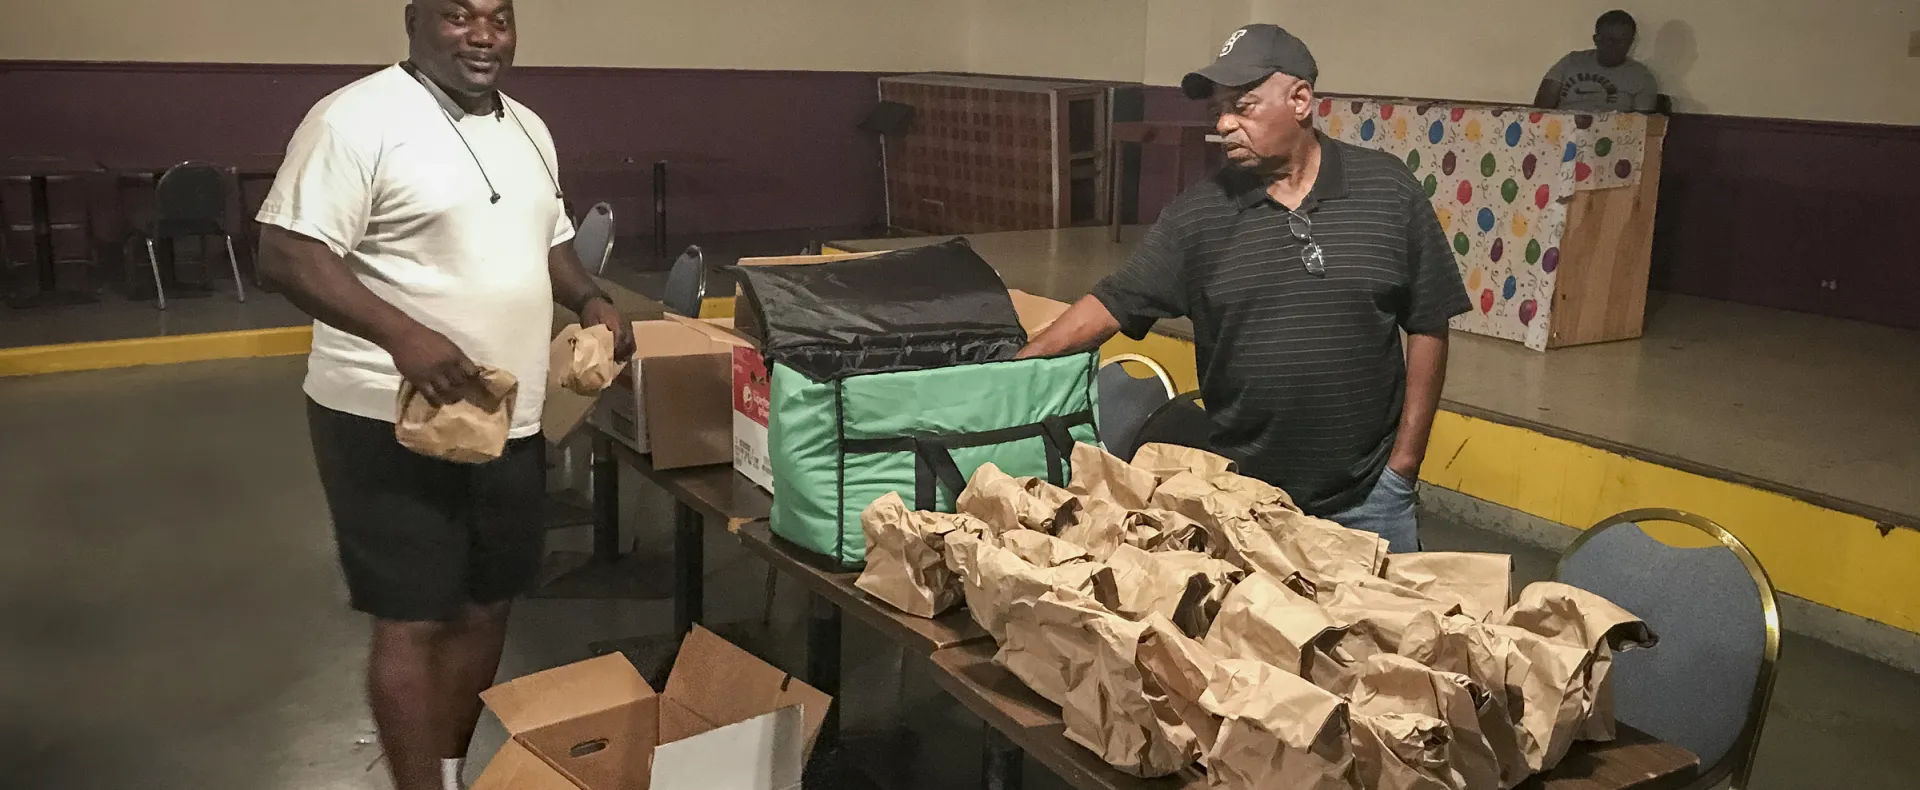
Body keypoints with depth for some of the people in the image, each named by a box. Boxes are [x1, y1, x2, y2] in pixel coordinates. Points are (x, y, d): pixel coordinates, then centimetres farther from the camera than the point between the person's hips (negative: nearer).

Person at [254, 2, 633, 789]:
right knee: (413, 621, 1)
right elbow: (287, 255, -19)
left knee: (485, 606, 16)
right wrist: (403, 334, -30)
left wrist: (591, 302, 3)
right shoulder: (357, 119, -14)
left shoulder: (529, 129, 12)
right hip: (391, 422, -8)